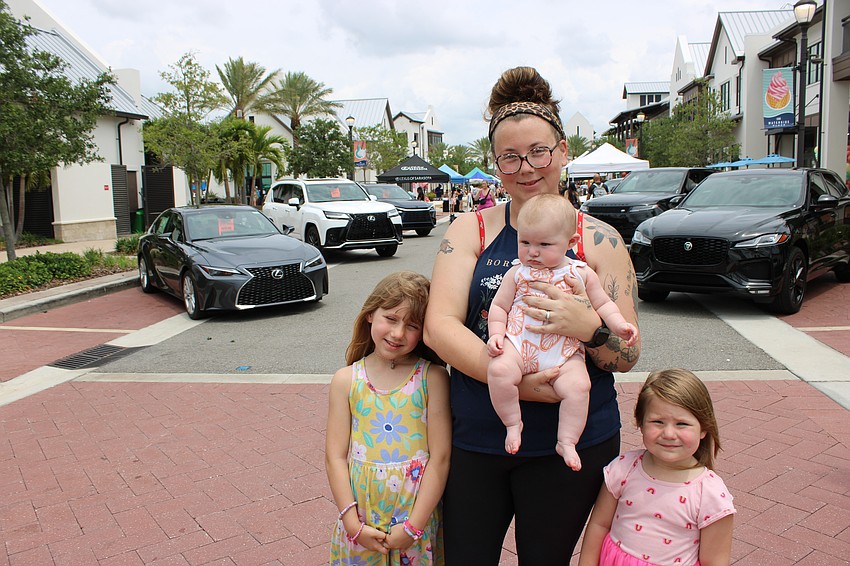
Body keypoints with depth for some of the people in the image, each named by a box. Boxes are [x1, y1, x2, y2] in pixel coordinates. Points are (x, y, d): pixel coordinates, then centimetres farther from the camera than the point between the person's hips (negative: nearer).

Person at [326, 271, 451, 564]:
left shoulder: (433, 378, -9)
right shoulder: (346, 380, -3)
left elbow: (440, 457, -10)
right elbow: (335, 456, -4)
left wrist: (413, 526, -12)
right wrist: (352, 522, -10)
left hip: (417, 516, -1)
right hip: (361, 518, 2)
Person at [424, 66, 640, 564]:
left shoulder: (599, 241, -1)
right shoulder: (471, 231, 0)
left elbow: (629, 356, -2)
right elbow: (439, 327, -11)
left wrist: (589, 328, -24)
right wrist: (512, 381, -23)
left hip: (571, 446, 0)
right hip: (475, 439, 1)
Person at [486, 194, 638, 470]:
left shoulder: (581, 274, 8)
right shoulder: (517, 273, 8)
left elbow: (603, 304, 16)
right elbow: (499, 306, 12)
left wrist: (619, 325, 0)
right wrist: (496, 334, -3)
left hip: (565, 353, 0)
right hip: (519, 345, 0)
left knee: (578, 385, -25)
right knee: (498, 370, -29)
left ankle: (566, 441, -7)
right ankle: (513, 424, -7)